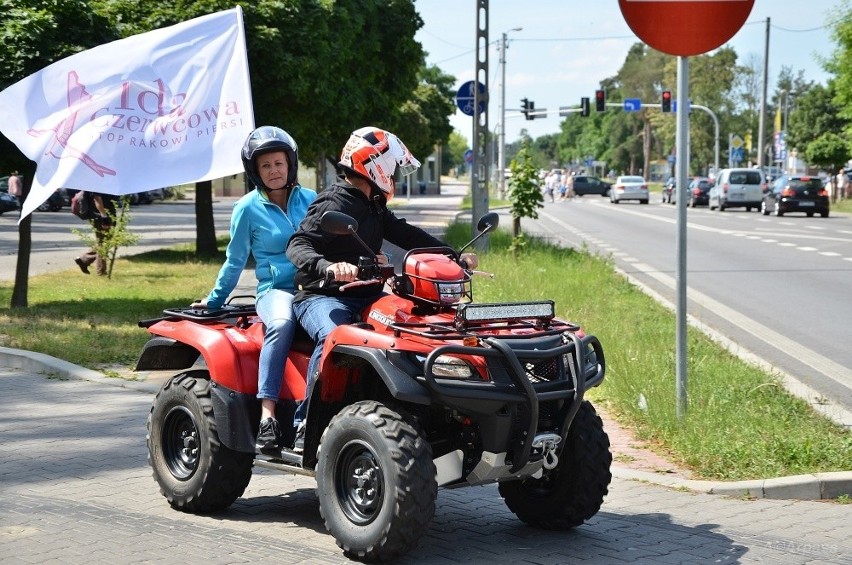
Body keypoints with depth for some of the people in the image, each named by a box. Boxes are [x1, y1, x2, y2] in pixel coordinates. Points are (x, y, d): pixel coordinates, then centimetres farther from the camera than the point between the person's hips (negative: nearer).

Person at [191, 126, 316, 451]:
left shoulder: (310, 200, 13)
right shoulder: (248, 209, 6)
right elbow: (236, 260, 13)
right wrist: (215, 299, 17)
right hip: (275, 289, -2)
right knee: (281, 324, -39)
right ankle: (267, 416, -41)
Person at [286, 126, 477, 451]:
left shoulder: (373, 206, 17)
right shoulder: (334, 204, -13)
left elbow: (404, 234, 26)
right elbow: (298, 246, -24)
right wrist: (328, 268, -44)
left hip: (364, 296, 9)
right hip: (322, 296, -9)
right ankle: (305, 426, -29)